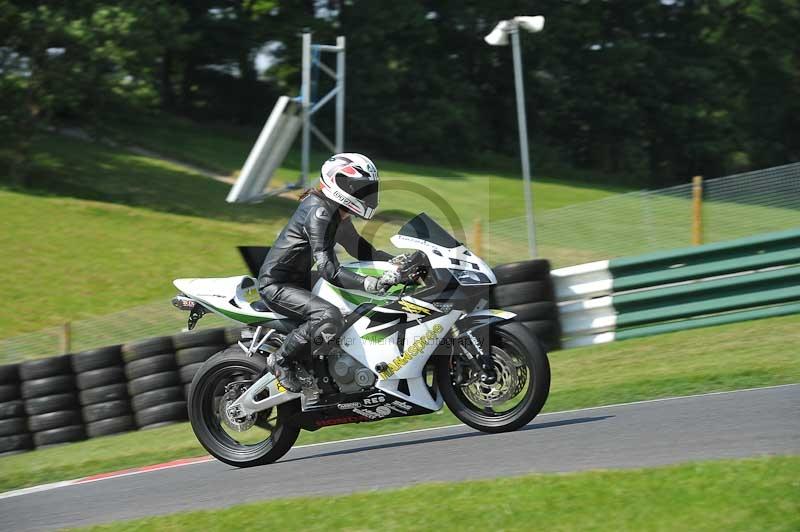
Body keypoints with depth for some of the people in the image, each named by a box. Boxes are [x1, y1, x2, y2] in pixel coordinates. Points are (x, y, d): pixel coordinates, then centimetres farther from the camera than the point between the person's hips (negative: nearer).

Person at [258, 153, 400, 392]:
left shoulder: (338, 215, 8)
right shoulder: (319, 213, -23)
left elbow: (361, 249, 19)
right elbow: (328, 270, -32)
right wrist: (372, 284, -42)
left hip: (298, 282, 11)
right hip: (276, 285, -11)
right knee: (329, 318, -32)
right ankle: (281, 361, -14)